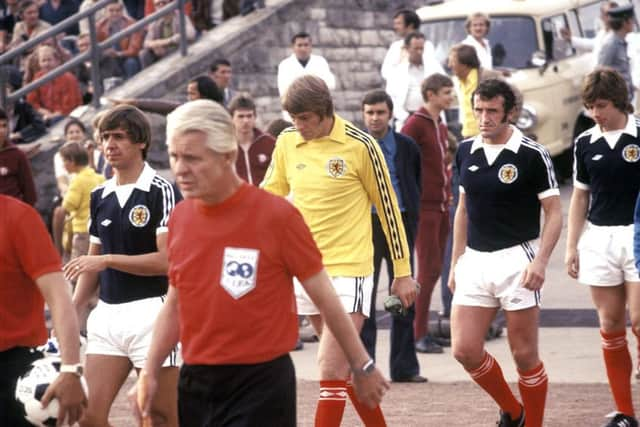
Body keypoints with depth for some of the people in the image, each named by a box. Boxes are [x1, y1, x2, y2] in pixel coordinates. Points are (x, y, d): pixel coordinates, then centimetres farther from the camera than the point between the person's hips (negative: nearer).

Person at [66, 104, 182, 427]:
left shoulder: (161, 191, -8)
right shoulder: (99, 197, 13)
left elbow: (167, 260, -15)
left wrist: (108, 260, -17)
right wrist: (72, 314, 11)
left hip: (151, 312, -6)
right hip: (107, 315, 7)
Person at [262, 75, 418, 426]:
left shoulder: (360, 145, -10)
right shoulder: (287, 142, 3)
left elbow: (388, 207, -3)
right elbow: (269, 196, 17)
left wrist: (402, 271, 1)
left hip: (348, 269, -5)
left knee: (331, 370, -12)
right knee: (347, 365, 14)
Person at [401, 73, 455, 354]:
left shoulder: (441, 127, 16)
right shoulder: (415, 125, -10)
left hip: (442, 205, 8)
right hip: (424, 206, -8)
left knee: (435, 268, 9)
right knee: (428, 270, -8)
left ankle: (422, 330, 14)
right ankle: (419, 334, -5)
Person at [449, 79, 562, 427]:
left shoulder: (532, 155, -9)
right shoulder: (466, 152, 7)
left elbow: (554, 213, -8)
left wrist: (540, 261, -20)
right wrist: (455, 263, 16)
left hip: (517, 261, -5)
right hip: (474, 261, 5)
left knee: (524, 355, -1)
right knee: (464, 349, 0)